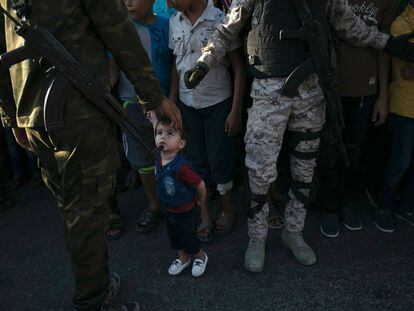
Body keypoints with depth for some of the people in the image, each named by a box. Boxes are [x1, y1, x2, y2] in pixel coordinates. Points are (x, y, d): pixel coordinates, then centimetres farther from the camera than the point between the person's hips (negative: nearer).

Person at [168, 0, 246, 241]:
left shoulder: (221, 20, -10)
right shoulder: (174, 22, 3)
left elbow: (238, 68, -8)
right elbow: (176, 65, 10)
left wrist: (236, 111, -11)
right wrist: (171, 103, 6)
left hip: (218, 102, -4)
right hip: (188, 104, 4)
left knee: (220, 160, 4)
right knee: (197, 160, 11)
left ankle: (227, 208, 27)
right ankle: (204, 213, 26)